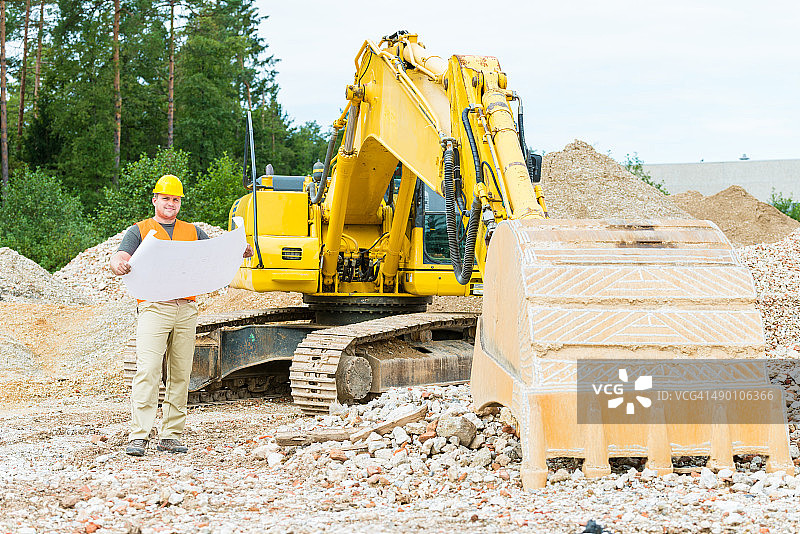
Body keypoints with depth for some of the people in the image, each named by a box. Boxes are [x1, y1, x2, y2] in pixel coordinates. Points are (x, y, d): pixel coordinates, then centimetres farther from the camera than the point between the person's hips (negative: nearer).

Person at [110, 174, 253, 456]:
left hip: (186, 309, 4)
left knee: (180, 374, 4)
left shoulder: (193, 232, 20)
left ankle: (171, 436, 10)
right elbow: (120, 257, -3)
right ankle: (138, 436, -14)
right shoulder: (140, 231, 10)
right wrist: (118, 265, -28)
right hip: (154, 307, -4)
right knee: (147, 371, -13)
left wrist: (238, 253, -7)